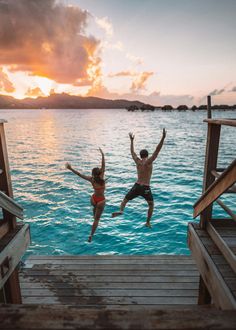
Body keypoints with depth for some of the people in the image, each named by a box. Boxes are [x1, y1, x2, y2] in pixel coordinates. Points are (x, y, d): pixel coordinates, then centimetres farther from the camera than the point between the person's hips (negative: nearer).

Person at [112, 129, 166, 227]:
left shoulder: (138, 161, 4)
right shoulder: (149, 162, -8)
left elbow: (132, 152, 19)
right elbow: (157, 150, -15)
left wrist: (131, 140, 30)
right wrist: (163, 138, -19)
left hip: (136, 186, 2)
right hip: (146, 188, -2)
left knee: (125, 200, 17)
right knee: (151, 205, 22)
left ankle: (121, 211, -12)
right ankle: (148, 222, 22)